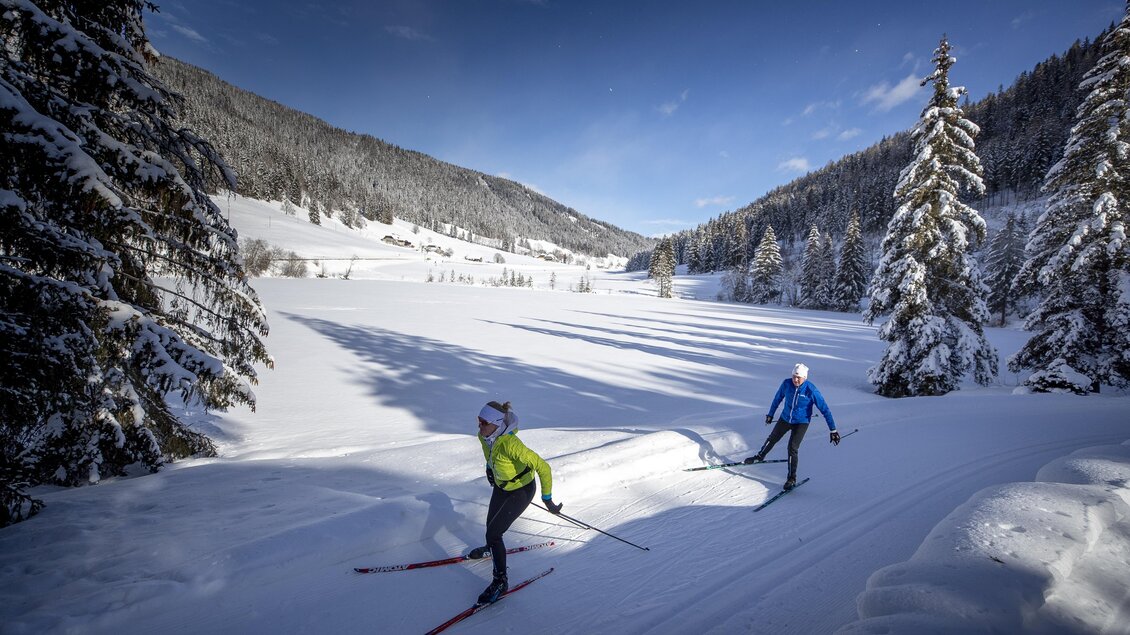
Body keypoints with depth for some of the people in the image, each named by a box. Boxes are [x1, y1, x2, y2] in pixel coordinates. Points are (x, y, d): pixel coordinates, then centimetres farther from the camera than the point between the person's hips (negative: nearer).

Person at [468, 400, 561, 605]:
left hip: (521, 492, -7)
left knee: (493, 533, -6)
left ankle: (500, 582, 13)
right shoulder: (484, 436, -19)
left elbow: (543, 468, -37)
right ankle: (491, 548, 58)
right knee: (491, 524, 25)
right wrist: (490, 468, 20)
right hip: (501, 485, 7)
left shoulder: (510, 444, -42)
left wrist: (547, 499, -30)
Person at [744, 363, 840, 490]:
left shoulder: (811, 390, -25)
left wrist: (833, 430, -18)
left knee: (793, 448, -13)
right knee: (772, 439, 17)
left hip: (801, 423, -4)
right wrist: (770, 414, 14)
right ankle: (759, 456, 43)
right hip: (785, 419, 4)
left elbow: (825, 409, -18)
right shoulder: (786, 384, -15)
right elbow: (777, 398, 3)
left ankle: (792, 478, 2)